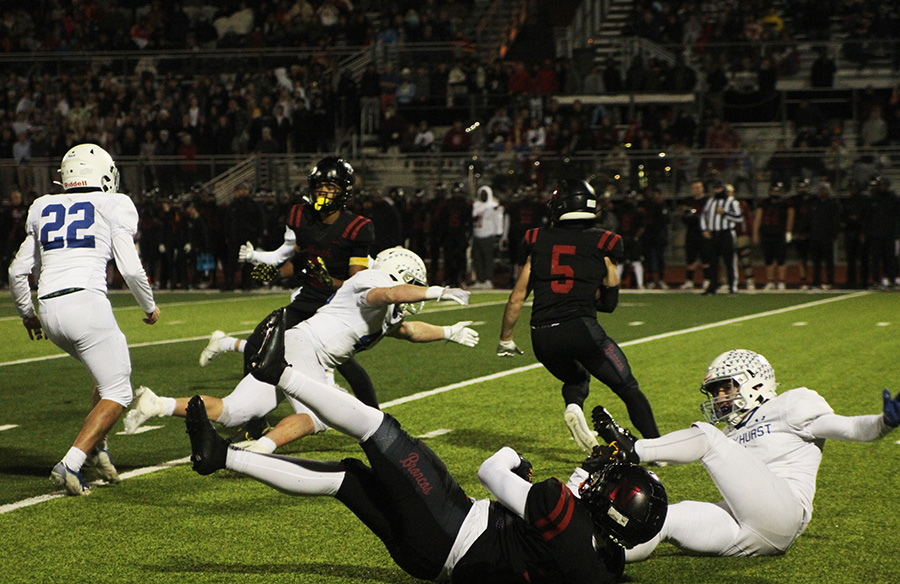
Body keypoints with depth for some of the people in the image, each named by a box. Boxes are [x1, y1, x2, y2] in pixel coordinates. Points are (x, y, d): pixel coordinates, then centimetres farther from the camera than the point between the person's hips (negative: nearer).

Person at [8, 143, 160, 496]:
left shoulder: (44, 210, 19)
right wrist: (149, 307, 16)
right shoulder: (112, 207, 5)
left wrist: (27, 313, 36)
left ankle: (96, 449, 21)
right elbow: (130, 268, -2)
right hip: (86, 302, -6)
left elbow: (17, 271, 20)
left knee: (111, 373, 27)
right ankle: (70, 464, -12)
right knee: (117, 393, 3)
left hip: (49, 309, 6)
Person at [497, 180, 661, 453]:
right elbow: (609, 303, 14)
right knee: (628, 389, 9)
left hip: (542, 336, 3)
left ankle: (574, 407, 0)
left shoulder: (539, 242, 12)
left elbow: (516, 299, 13)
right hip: (581, 328, -3)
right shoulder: (601, 245, 7)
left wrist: (506, 340, 25)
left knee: (576, 378, 31)